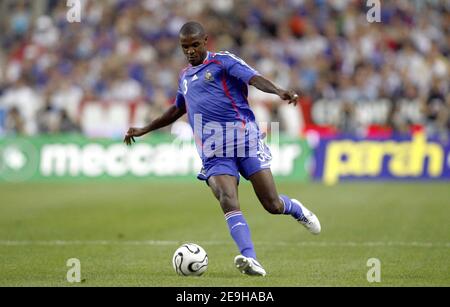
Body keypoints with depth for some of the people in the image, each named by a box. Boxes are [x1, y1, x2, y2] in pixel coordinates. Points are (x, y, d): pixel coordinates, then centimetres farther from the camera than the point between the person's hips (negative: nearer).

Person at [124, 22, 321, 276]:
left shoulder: (223, 61, 3)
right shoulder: (184, 77, 23)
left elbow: (255, 78, -14)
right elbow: (177, 110, 41)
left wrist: (279, 92, -34)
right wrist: (144, 130, 46)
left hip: (245, 138, -4)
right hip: (214, 152, 4)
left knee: (272, 204, -6)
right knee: (228, 201, -22)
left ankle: (298, 210, 30)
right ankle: (251, 260, -34)